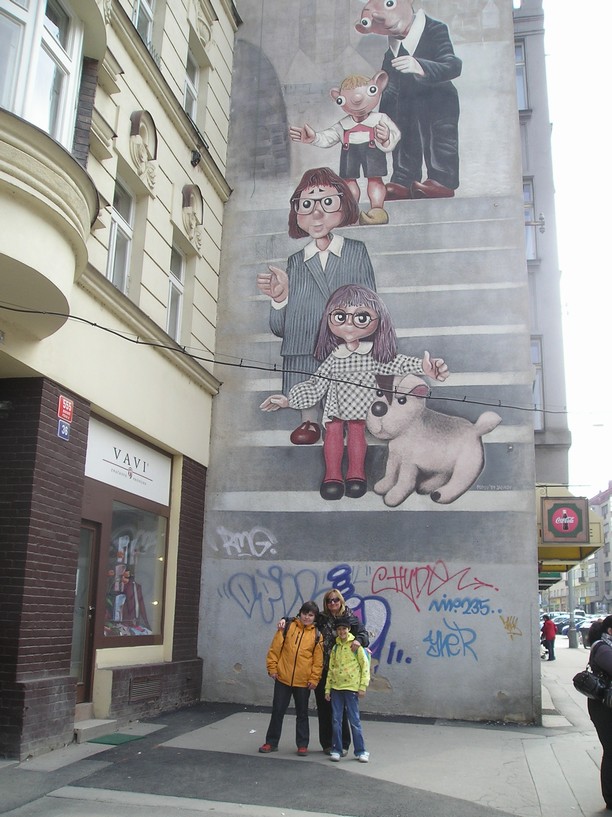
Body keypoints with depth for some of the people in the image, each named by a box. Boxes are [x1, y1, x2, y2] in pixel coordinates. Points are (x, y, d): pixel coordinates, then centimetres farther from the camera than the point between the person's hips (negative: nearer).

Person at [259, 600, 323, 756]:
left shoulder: (317, 635, 0)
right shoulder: (288, 627, -1)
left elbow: (318, 660, 0)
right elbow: (274, 649, 0)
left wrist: (314, 679, -5)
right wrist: (272, 668, -3)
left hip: (303, 682, 0)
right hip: (283, 678, 0)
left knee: (302, 714, 11)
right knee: (277, 711, 9)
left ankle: (302, 745, 22)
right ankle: (271, 743, 20)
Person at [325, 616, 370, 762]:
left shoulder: (356, 646, -3)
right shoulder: (335, 648, 11)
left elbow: (365, 666, -4)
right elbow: (331, 669, 14)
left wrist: (363, 687, -8)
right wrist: (327, 689, 10)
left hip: (351, 688, -4)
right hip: (336, 688, 4)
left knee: (354, 720, -1)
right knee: (336, 720, 6)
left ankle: (360, 751, 8)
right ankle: (336, 749, 15)